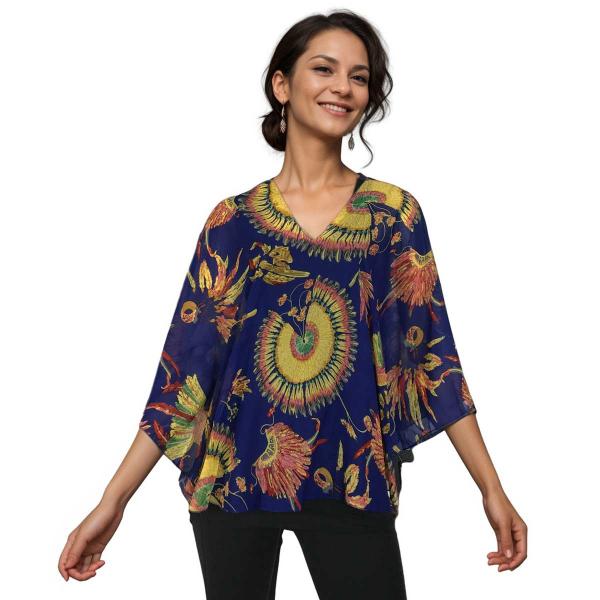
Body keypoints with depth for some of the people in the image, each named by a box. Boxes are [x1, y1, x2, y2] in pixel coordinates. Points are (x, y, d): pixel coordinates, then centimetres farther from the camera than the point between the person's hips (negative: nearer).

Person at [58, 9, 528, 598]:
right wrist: (113, 500, -5)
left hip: (352, 481, 0)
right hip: (232, 473, 0)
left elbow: (431, 352, 3)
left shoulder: (395, 213, 3)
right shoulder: (233, 221, 2)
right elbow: (186, 363, 0)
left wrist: (492, 488, -2)